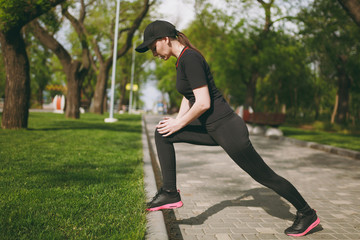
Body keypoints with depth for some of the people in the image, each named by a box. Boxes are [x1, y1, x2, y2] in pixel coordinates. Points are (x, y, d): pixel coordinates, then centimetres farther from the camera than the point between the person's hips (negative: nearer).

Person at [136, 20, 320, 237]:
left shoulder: (190, 58, -19)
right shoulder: (184, 59, 12)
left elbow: (203, 103, -24)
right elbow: (189, 97, 23)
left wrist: (179, 124, -11)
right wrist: (176, 121, 11)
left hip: (227, 129, -10)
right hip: (213, 130, 10)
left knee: (264, 176, 4)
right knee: (162, 135, 6)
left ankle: (307, 213, 24)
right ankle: (170, 193, 8)